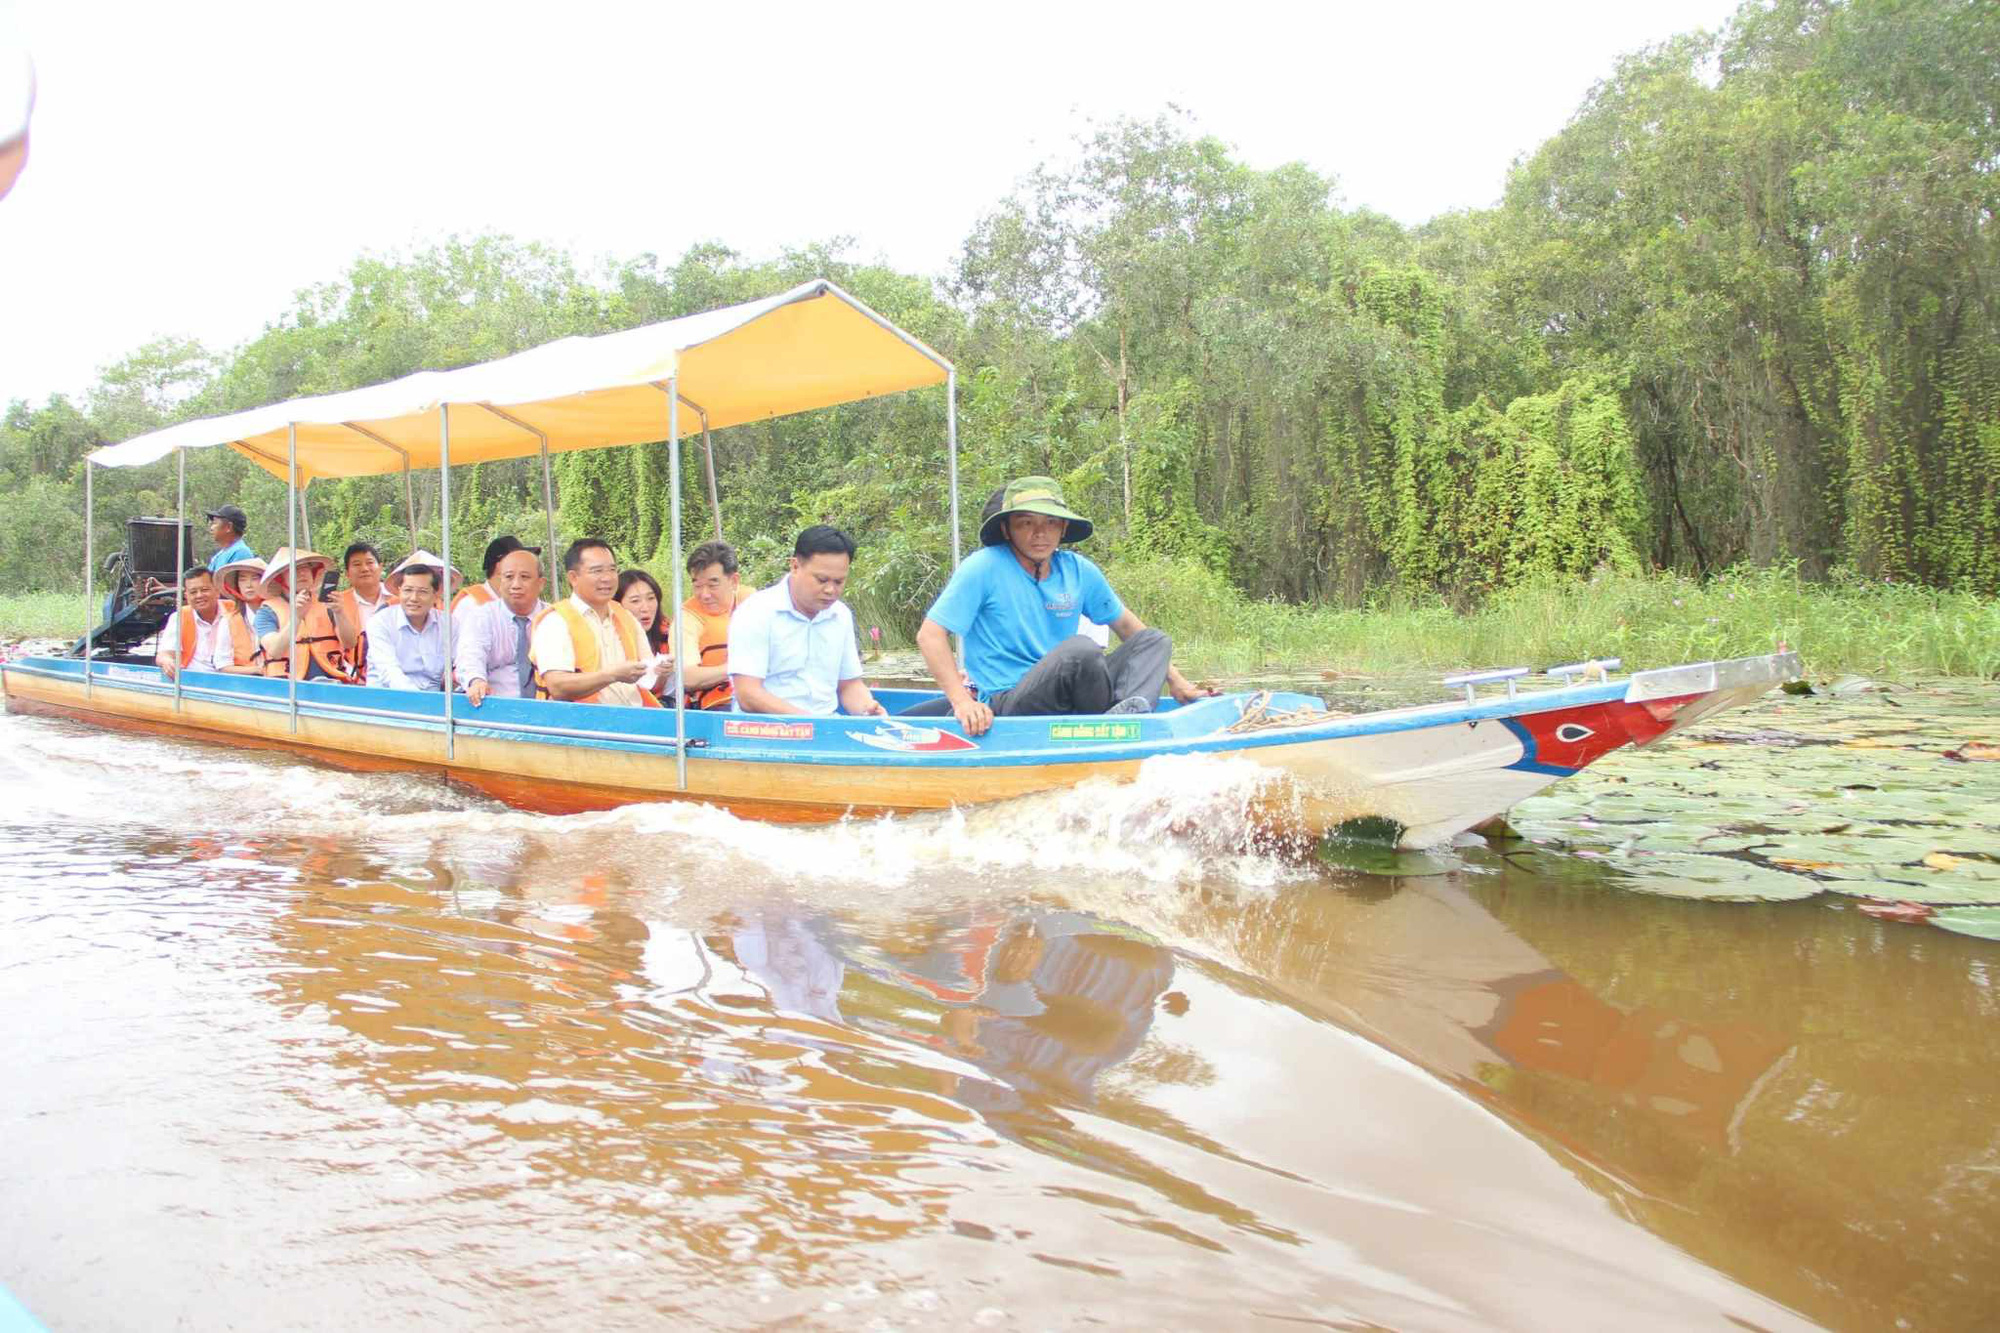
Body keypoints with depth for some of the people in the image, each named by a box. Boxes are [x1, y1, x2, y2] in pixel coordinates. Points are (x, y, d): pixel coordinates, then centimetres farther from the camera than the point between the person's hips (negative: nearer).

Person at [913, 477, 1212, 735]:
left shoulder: (1078, 570, 9)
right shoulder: (983, 568, -8)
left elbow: (1125, 624, 22)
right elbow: (929, 635, -12)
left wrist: (1176, 681, 21)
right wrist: (962, 702, -25)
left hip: (1068, 703, 7)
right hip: (1004, 706, -7)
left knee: (1154, 639, -1)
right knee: (1080, 649, -31)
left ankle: (1132, 708, -29)